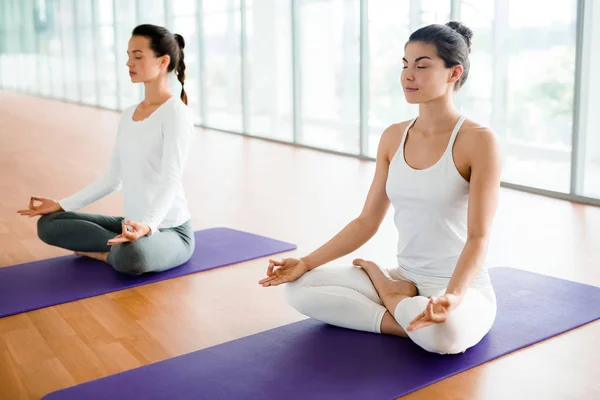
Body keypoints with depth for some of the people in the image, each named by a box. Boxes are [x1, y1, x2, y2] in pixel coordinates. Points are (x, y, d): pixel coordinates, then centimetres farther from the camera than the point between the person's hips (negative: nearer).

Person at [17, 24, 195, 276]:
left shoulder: (175, 112, -15)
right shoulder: (128, 116, 10)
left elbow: (171, 180, -25)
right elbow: (112, 178, 13)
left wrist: (147, 225, -41)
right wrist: (62, 205, 9)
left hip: (170, 230, -8)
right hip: (133, 225, 8)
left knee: (130, 257, -40)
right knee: (49, 224, -1)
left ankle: (111, 252, -7)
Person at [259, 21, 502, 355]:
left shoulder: (479, 140, -15)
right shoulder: (393, 138, 3)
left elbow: (478, 237, -19)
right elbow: (367, 221, 6)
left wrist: (452, 296, -37)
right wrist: (306, 262, -3)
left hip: (463, 287, -5)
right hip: (404, 281, 5)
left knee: (445, 335, -40)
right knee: (299, 287, -10)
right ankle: (414, 321, -9)